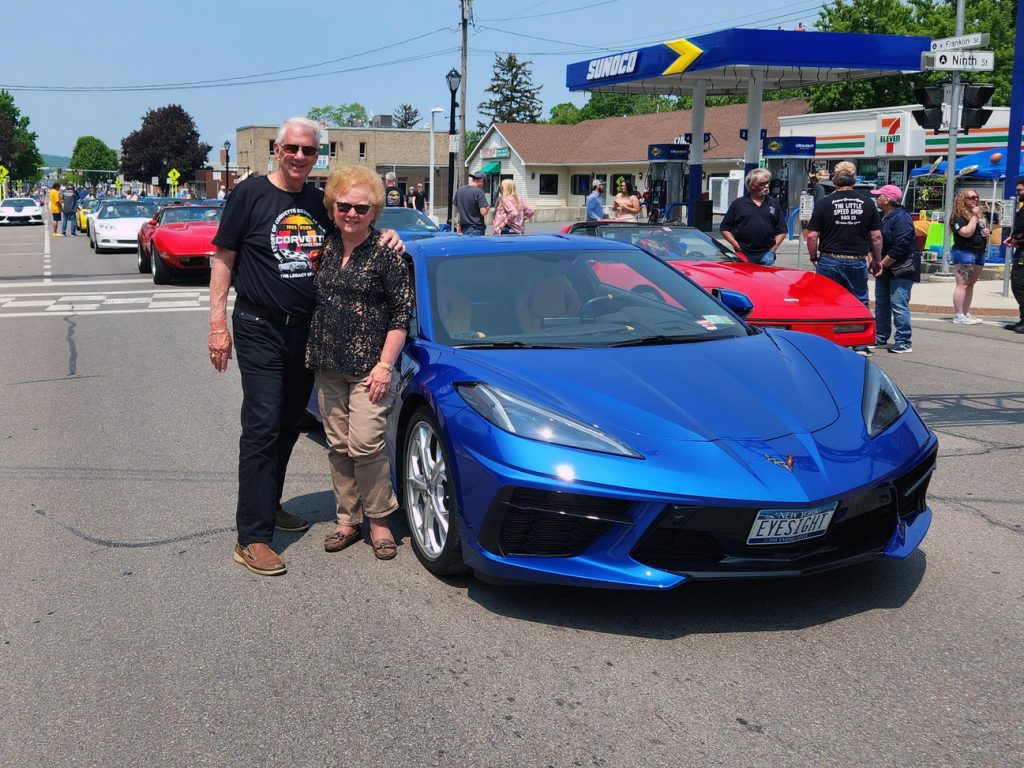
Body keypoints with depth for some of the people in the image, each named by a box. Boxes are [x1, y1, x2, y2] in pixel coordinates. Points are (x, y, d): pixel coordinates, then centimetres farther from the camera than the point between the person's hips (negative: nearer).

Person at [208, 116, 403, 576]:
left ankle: (269, 506, 31)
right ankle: (252, 538, -9)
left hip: (306, 331, 6)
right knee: (262, 429, -10)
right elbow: (223, 260, -5)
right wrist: (218, 323, -12)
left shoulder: (320, 203, 9)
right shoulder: (250, 194, -5)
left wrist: (385, 239, 0)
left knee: (288, 426, 14)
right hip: (260, 330, -6)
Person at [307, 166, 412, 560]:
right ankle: (347, 519, 20)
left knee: (365, 445, -10)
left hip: (369, 367, -5)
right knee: (339, 446, 9)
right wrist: (314, 352, 10)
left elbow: (401, 313, -8)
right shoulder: (326, 246, 7)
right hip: (328, 365, 6)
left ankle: (379, 520, 7)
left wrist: (385, 365, -13)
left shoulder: (385, 253, -8)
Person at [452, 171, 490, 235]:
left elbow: (456, 210, 14)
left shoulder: (459, 190, 6)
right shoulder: (479, 192, -14)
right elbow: (483, 212, -18)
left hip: (464, 227, 6)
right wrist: (488, 208, 3)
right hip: (476, 228, -6)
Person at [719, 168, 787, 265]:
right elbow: (724, 228, 5)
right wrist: (737, 246, -4)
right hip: (743, 254, -2)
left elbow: (781, 230, 13)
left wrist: (773, 248, 0)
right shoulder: (738, 204, 4)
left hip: (766, 255, 2)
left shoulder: (774, 204, 11)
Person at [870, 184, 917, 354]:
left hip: (901, 269, -10)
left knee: (898, 304, -12)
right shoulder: (882, 217, 13)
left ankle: (903, 342, -8)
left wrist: (882, 264, -18)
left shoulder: (902, 218, -16)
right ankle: (880, 338, 23)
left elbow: (901, 247, -22)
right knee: (881, 303, 14)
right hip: (884, 269, 10)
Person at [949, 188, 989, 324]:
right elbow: (967, 232, -24)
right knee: (962, 284, -9)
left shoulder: (980, 214, 17)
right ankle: (958, 316, -10)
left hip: (979, 252, 9)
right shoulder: (959, 216, -11)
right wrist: (974, 216, -16)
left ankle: (966, 314, 16)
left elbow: (985, 228, 30)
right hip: (964, 252, -9)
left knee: (971, 284, 11)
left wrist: (986, 232, 7)